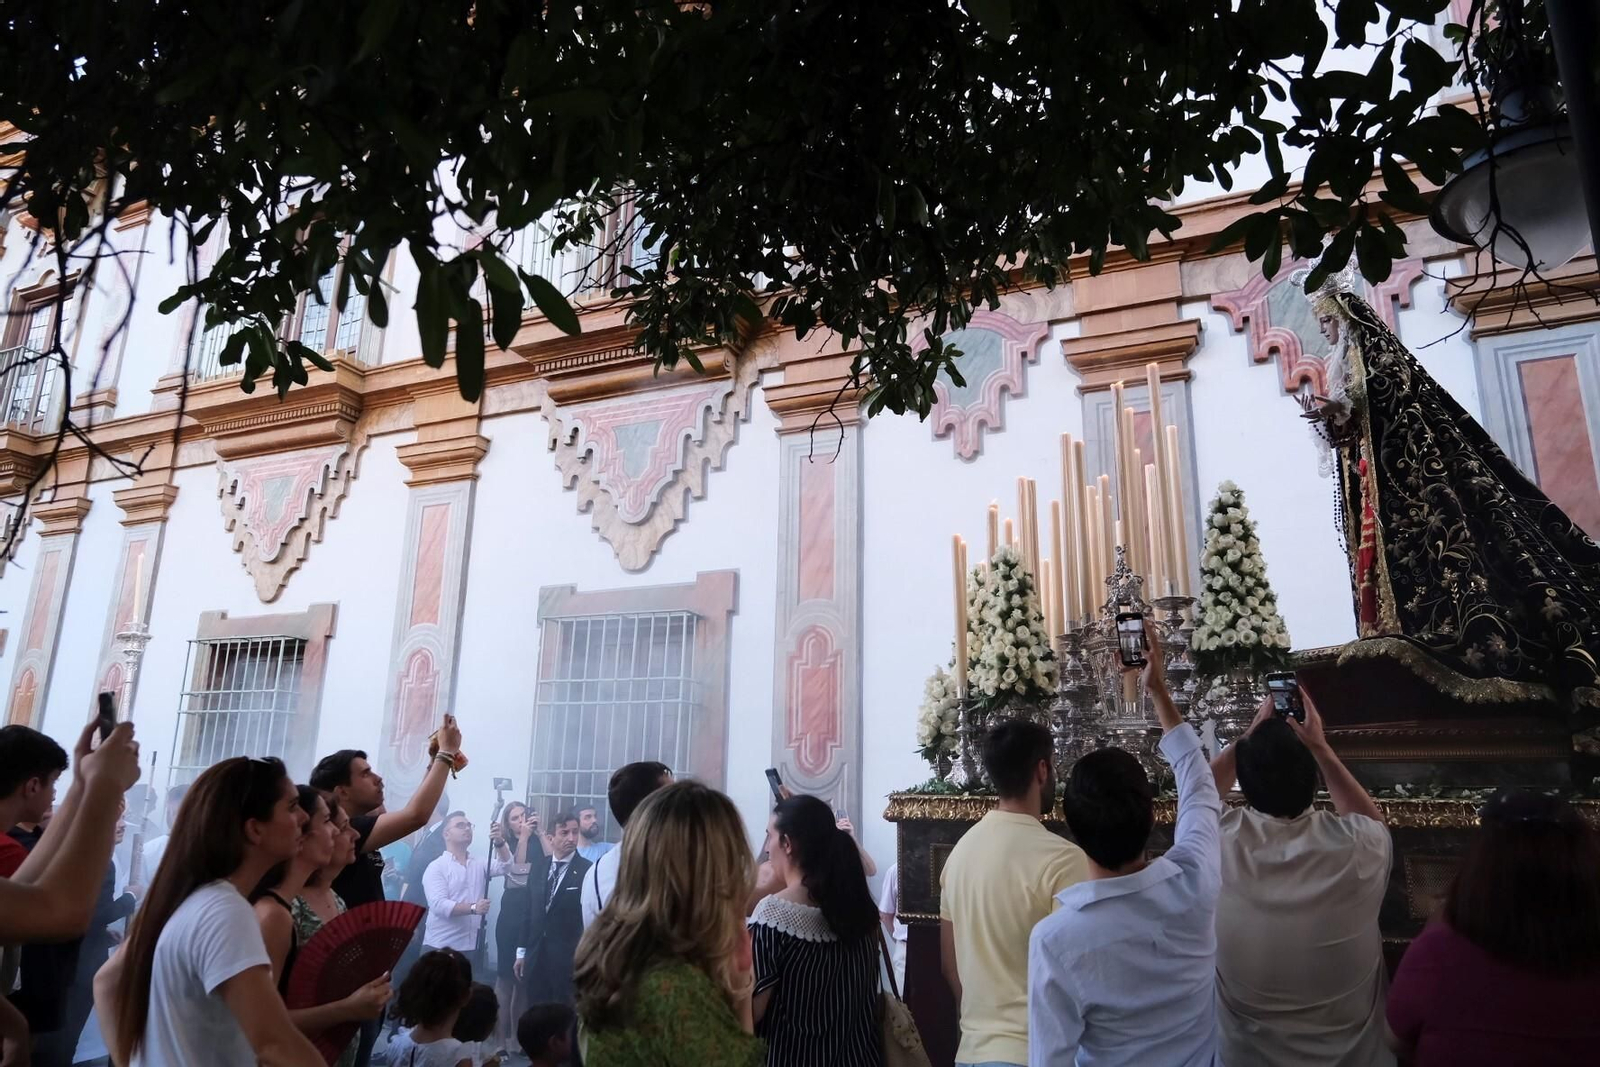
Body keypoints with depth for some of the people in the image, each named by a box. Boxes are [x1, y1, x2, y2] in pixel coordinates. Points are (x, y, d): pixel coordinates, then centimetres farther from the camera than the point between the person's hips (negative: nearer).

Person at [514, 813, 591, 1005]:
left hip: (568, 958, -4)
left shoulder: (586, 870, -11)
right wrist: (522, 951, 10)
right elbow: (529, 909, 10)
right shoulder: (539, 865, 6)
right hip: (535, 955, 5)